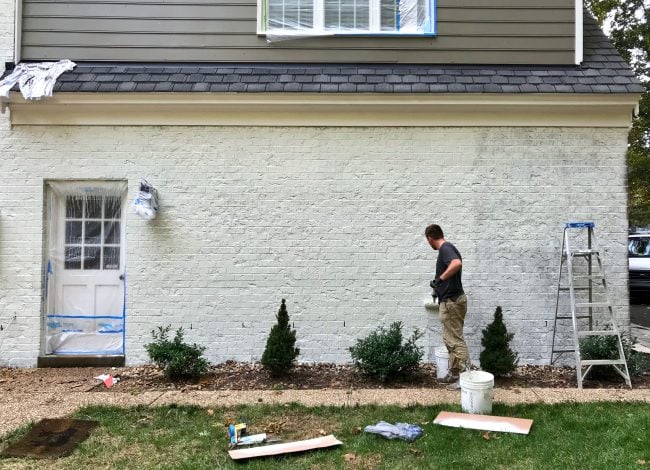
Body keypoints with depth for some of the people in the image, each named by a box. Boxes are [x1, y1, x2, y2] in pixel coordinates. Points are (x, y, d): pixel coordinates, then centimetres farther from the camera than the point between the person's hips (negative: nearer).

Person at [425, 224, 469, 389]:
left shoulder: (445, 248, -15)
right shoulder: (448, 247, 16)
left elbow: (457, 264, -36)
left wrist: (440, 278, -26)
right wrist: (438, 288, 39)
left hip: (451, 301, -10)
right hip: (452, 299, 10)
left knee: (456, 340, -5)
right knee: (450, 339, 16)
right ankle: (454, 374, 23)